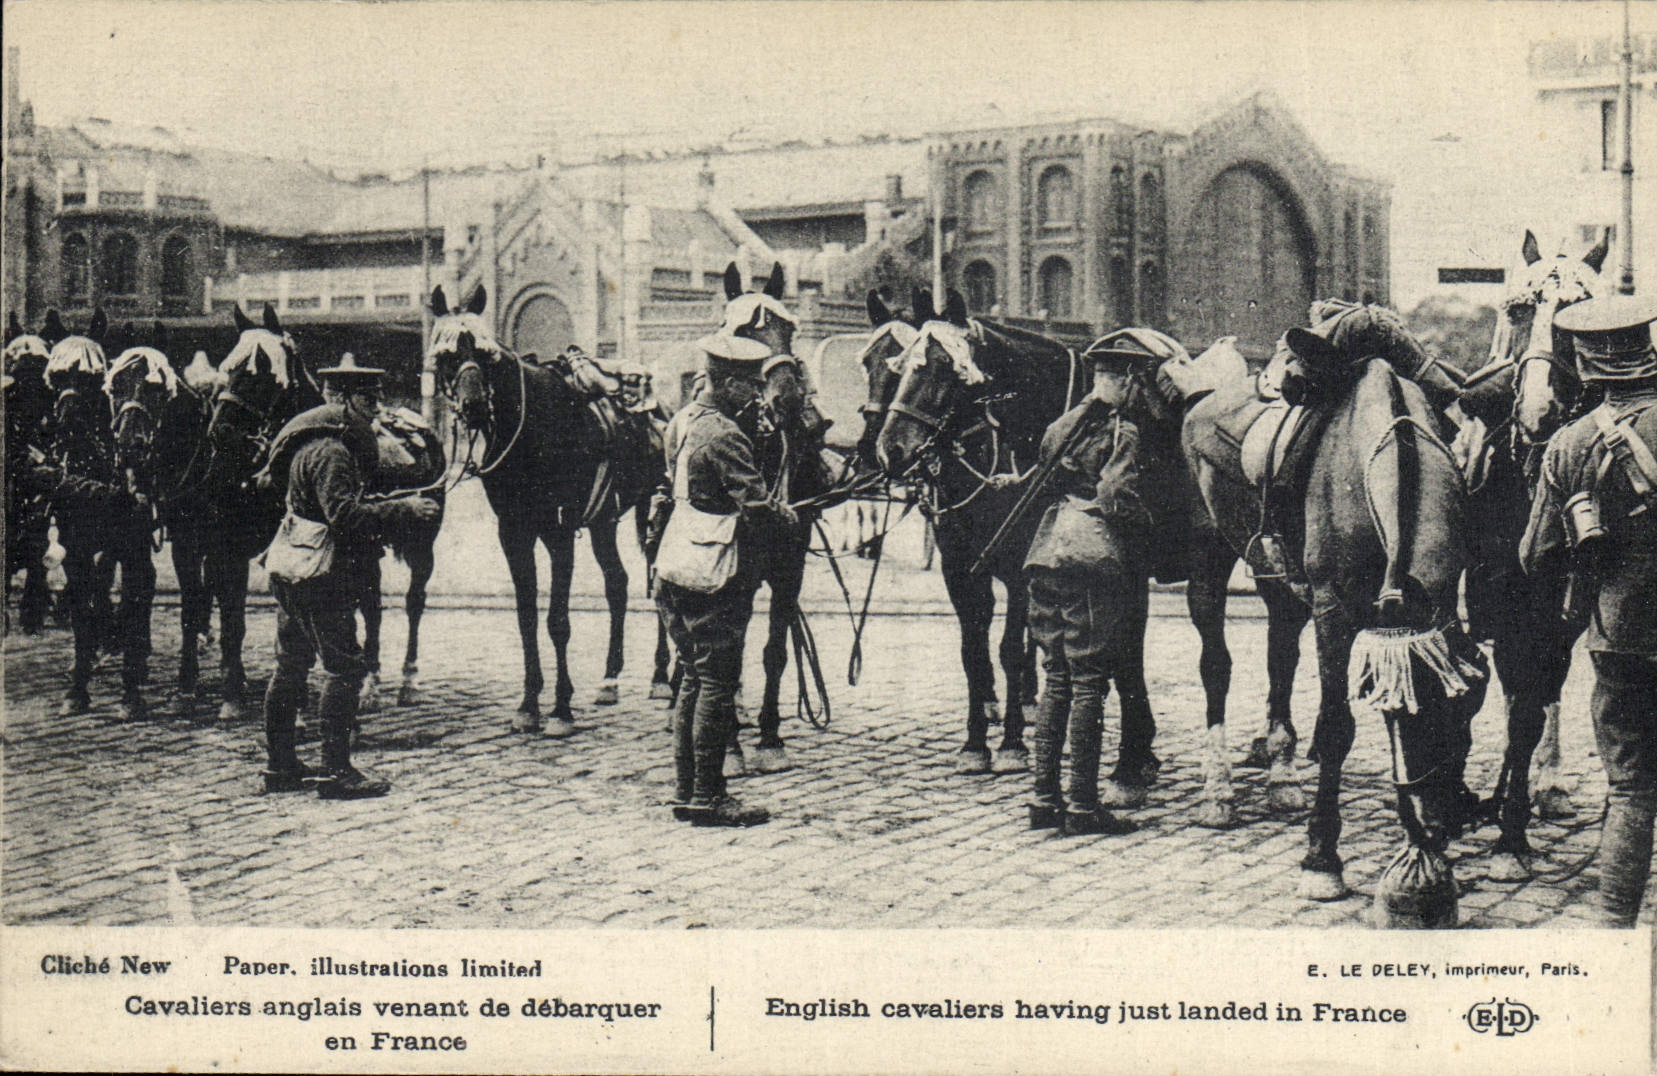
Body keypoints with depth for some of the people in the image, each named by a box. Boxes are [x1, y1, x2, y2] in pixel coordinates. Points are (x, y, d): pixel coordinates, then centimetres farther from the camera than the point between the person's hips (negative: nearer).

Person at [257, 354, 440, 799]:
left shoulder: (311, 442, 15)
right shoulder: (331, 450, -18)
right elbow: (346, 515, -27)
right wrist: (404, 510, -23)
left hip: (289, 567, 11)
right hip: (319, 574, -11)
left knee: (291, 665, 14)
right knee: (345, 666, -6)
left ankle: (280, 765, 21)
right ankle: (337, 772, -5)